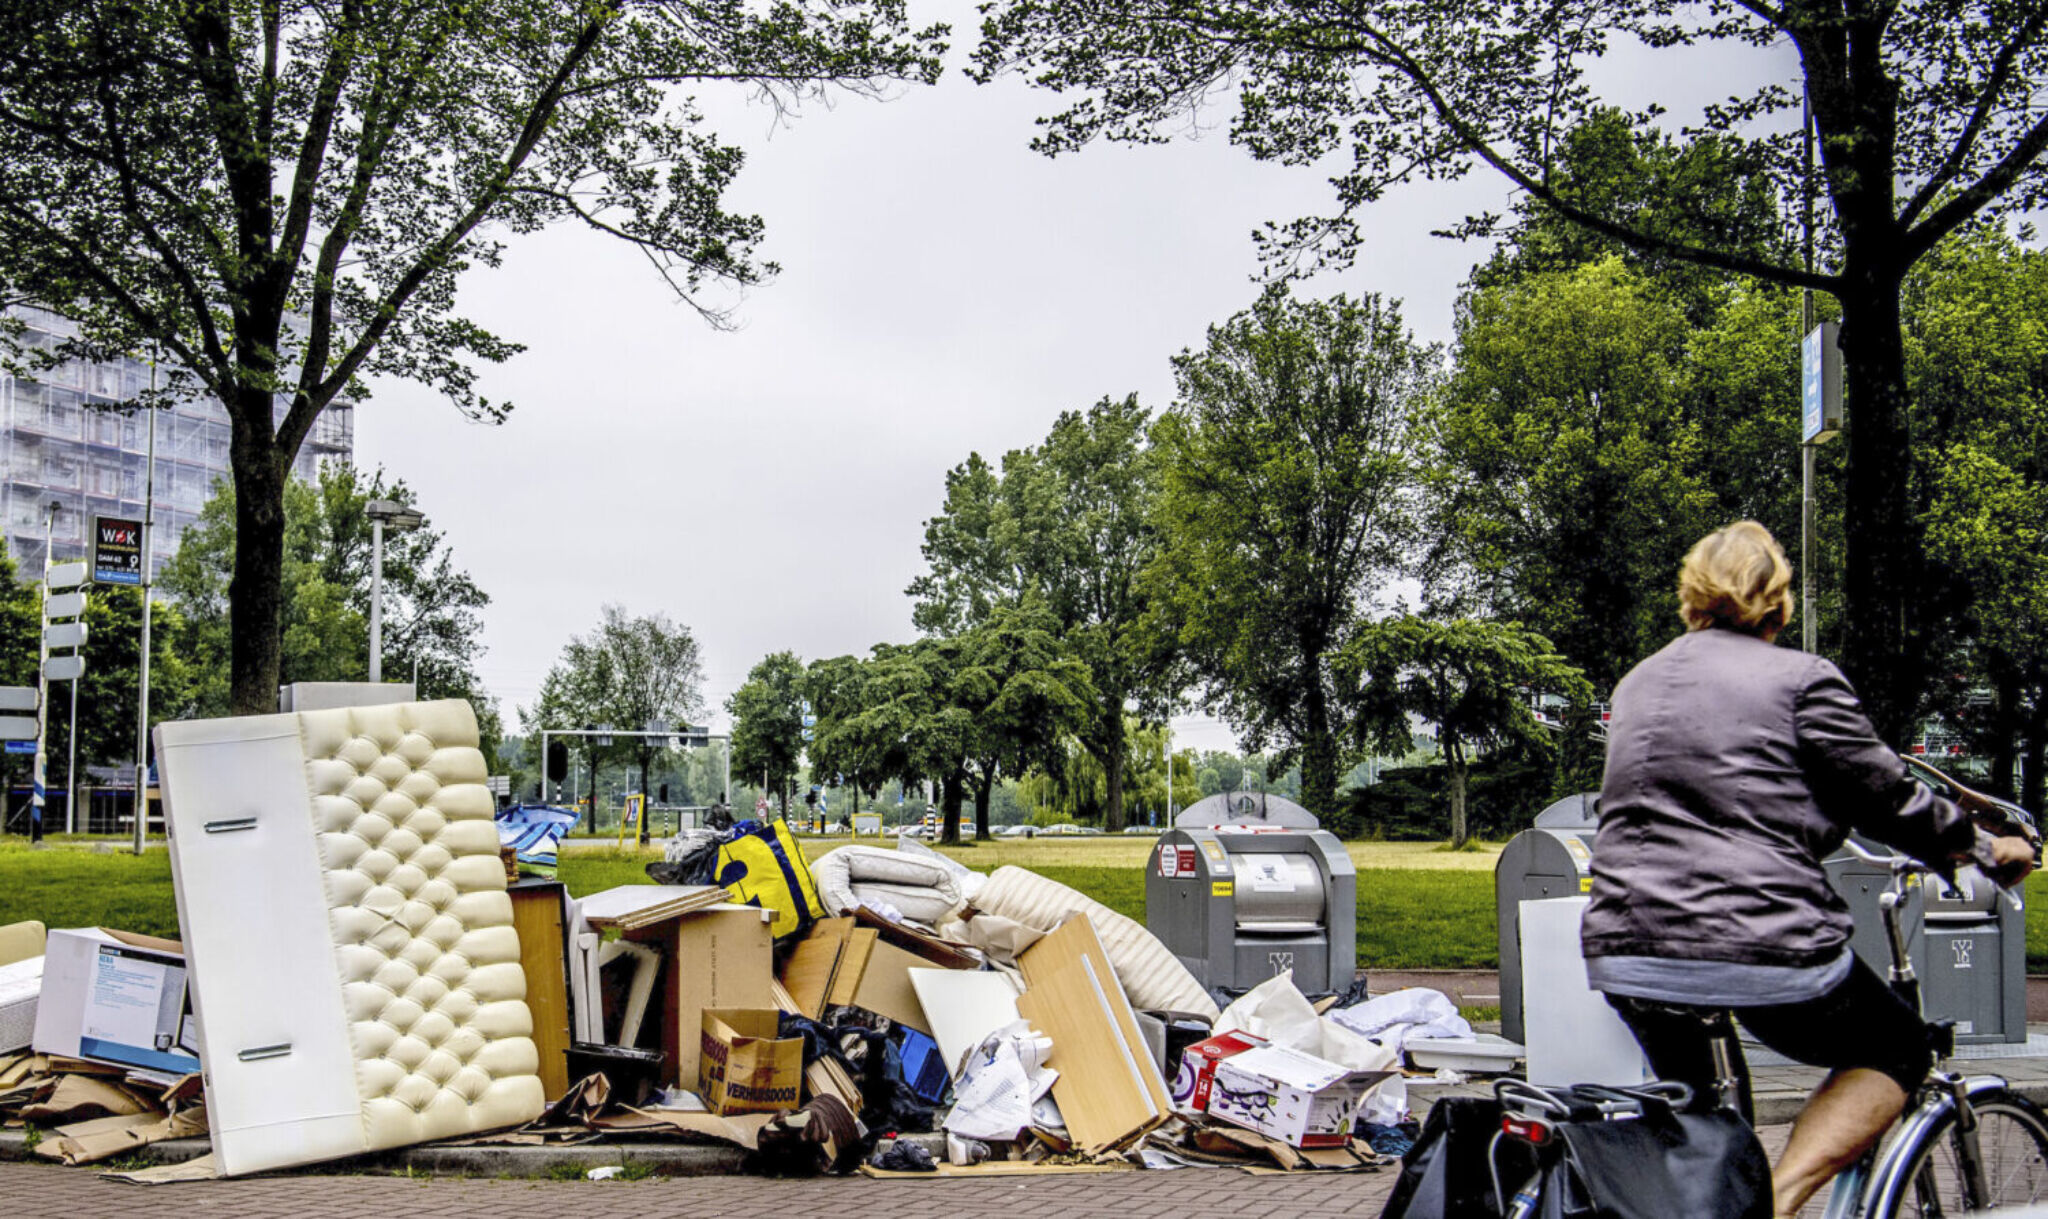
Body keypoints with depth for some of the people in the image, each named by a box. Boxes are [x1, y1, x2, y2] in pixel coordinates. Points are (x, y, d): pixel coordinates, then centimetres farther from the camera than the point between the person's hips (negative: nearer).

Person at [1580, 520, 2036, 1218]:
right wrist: (1984, 849, 20)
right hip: (1764, 950, -5)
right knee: (1895, 1052, 19)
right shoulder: (1803, 681, -2)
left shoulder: (1637, 683, 17)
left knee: (1699, 1112, 29)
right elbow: (1888, 802, 2)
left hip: (1625, 951, 6)